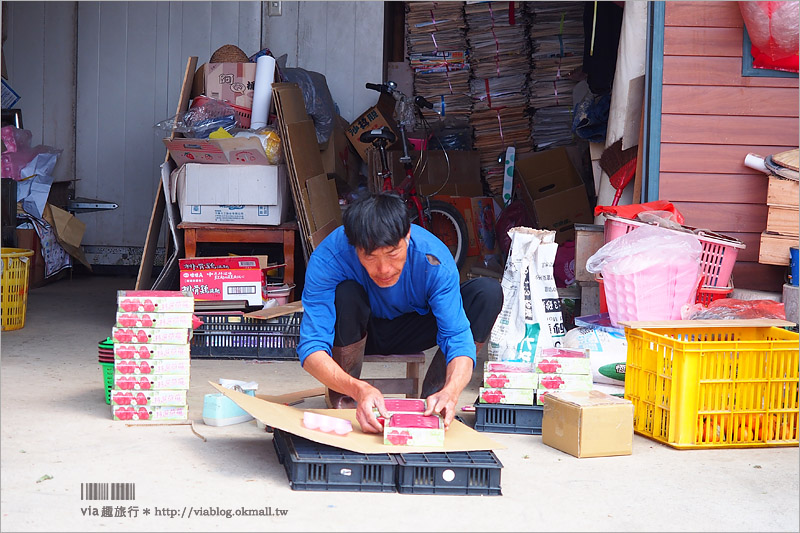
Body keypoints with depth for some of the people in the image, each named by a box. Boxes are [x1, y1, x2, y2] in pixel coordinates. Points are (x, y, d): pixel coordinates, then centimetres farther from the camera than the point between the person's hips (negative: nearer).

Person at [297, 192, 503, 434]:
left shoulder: (435, 259, -31)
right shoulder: (327, 258, -34)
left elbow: (457, 337, -33)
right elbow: (311, 346, -40)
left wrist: (451, 391, -54)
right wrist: (359, 389, -58)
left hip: (412, 328, 1)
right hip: (357, 332, -1)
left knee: (488, 291, -22)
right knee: (346, 293, -36)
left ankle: (431, 397, -11)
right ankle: (342, 398, -12)